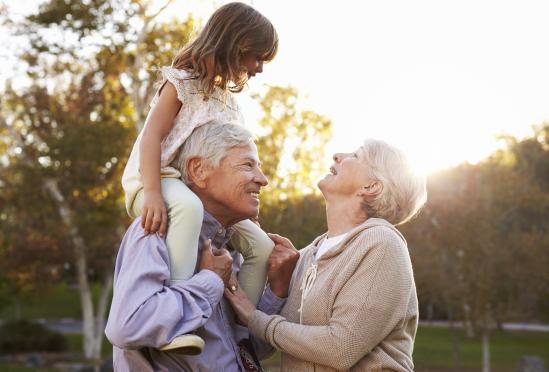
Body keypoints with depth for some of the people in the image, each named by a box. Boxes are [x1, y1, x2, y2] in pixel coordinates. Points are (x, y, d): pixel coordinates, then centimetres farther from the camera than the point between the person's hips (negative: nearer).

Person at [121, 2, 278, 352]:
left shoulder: (231, 99, 17)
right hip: (158, 180, -8)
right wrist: (153, 193, -33)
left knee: (261, 246, -3)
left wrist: (247, 210, 12)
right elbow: (151, 137, -19)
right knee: (188, 207, -42)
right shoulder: (182, 82, -6)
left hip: (204, 191, 8)